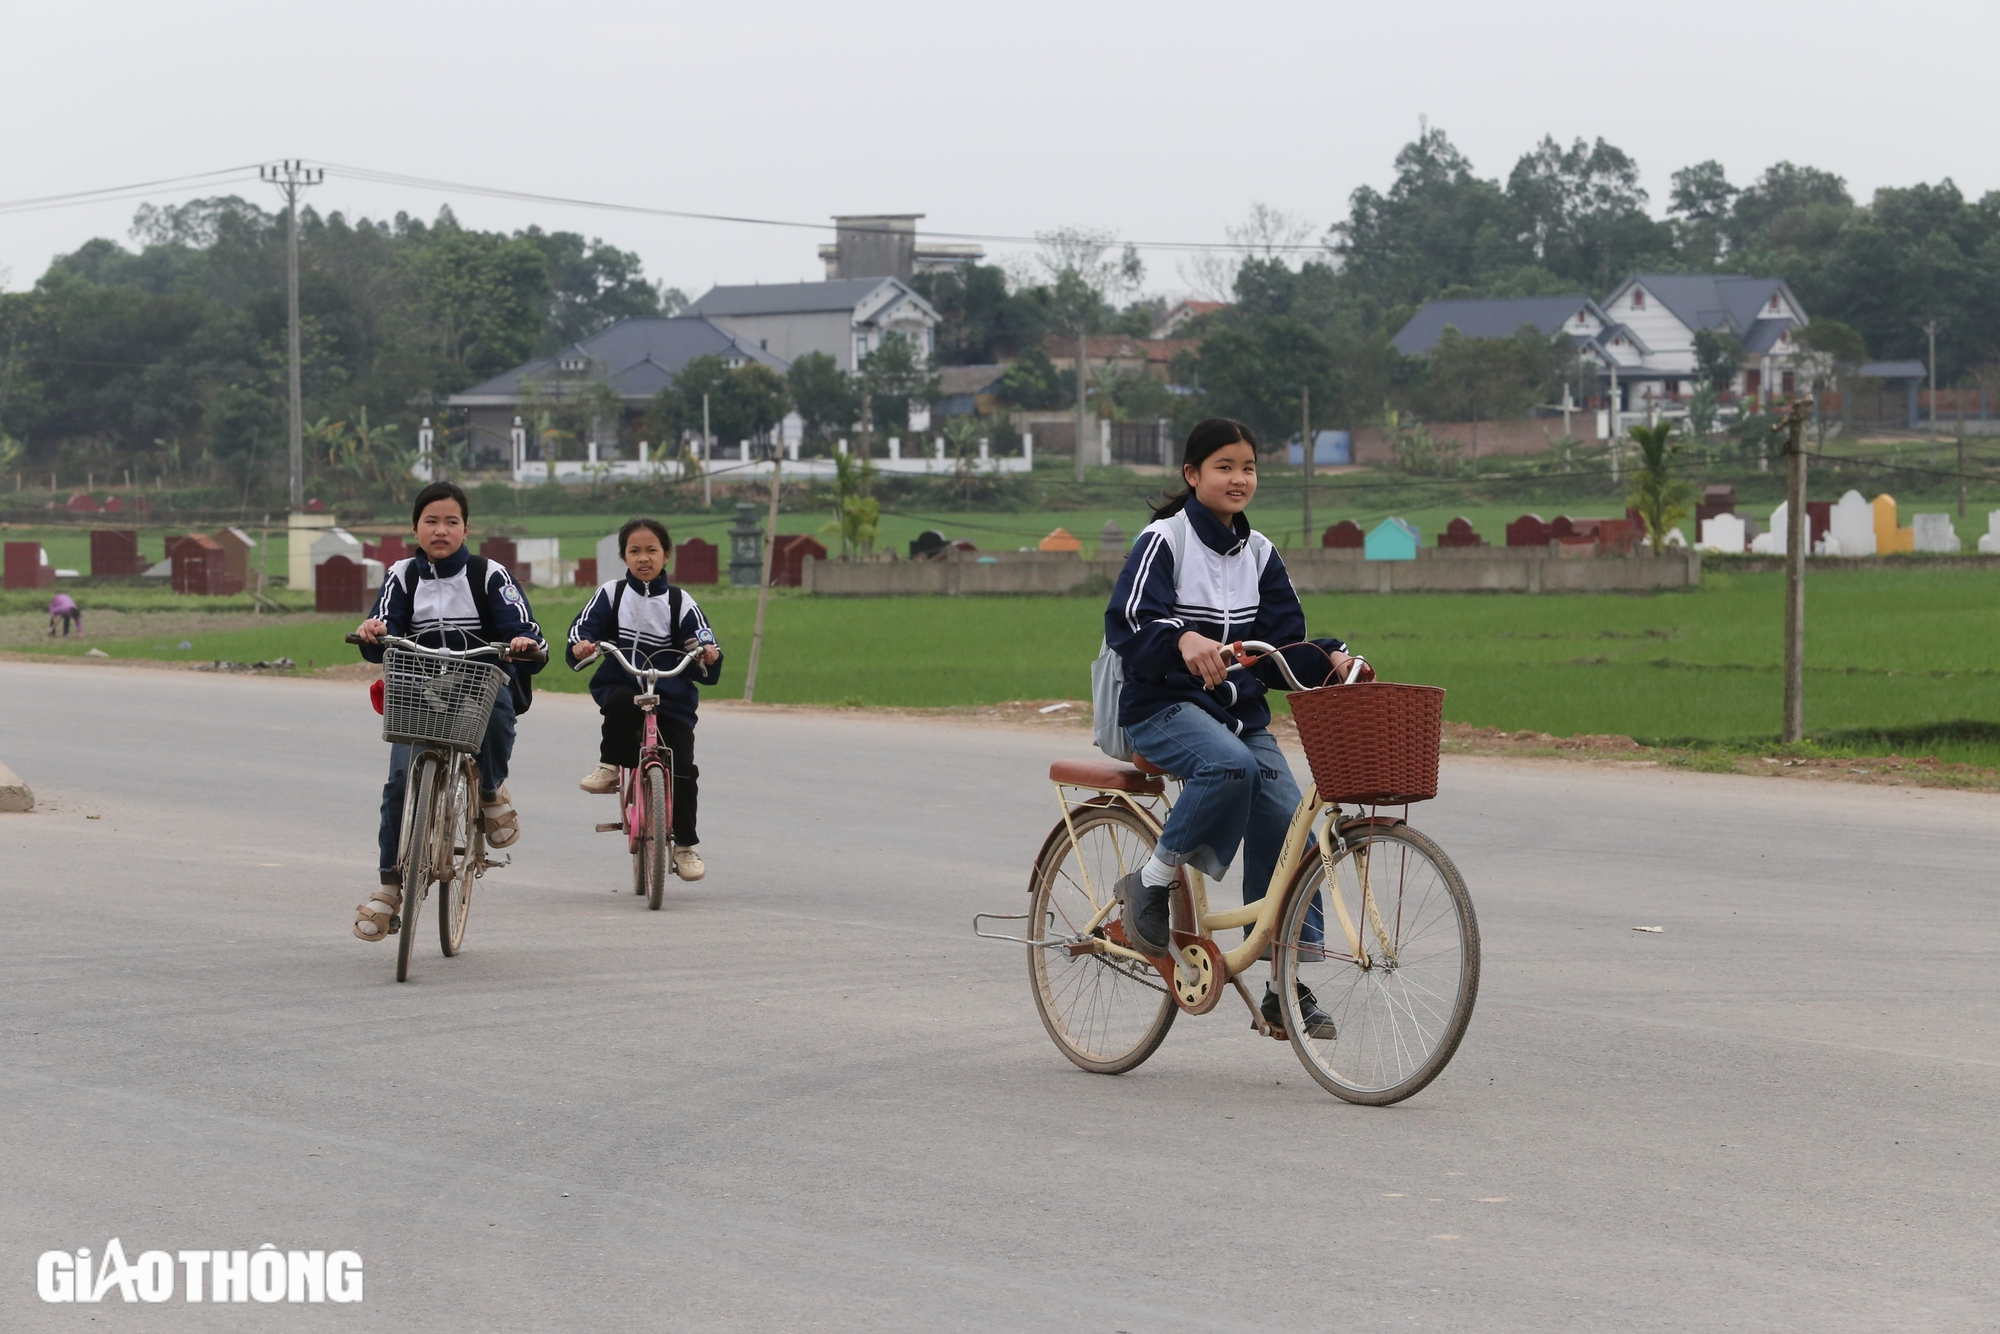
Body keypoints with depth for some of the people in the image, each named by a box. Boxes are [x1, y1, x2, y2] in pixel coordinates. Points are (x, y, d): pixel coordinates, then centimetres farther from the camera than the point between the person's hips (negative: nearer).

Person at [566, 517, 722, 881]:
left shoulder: (680, 602, 6)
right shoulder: (612, 594, 6)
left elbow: (701, 646, 3)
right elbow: (583, 626, -4)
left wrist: (709, 656, -20)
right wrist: (580, 646, -26)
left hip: (671, 698, 0)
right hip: (620, 685, 0)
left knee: (682, 769, -9)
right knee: (621, 703, -37)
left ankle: (685, 845, 6)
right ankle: (609, 766, -13)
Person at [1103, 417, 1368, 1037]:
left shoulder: (1259, 553, 12)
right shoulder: (1163, 541, -6)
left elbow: (1283, 645, 9)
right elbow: (1127, 626, -18)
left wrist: (1328, 659, -12)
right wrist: (1183, 640, -37)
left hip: (1240, 711, 6)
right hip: (1164, 706, -6)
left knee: (1287, 829, -10)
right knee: (1230, 766, -37)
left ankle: (1286, 987, -3)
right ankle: (1152, 885, -17)